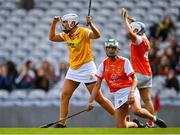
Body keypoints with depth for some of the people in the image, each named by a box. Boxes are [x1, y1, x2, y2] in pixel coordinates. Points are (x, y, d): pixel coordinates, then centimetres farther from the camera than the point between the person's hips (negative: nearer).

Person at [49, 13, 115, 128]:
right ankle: (61, 124, 2)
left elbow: (97, 35, -30)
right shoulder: (66, 35, 10)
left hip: (86, 68, -7)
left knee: (99, 98, -5)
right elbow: (52, 37, 16)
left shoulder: (83, 32, -14)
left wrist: (90, 24, -47)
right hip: (73, 69, 7)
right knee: (64, 96, -2)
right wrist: (54, 23, 5)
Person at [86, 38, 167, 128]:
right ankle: (136, 125, 28)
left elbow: (134, 79, -8)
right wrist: (90, 101, 1)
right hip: (118, 96, 4)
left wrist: (131, 92, -26)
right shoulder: (103, 65, 5)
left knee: (136, 110, -36)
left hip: (129, 90, -4)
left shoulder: (124, 61, -6)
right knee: (121, 127, -4)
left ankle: (154, 118, -7)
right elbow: (97, 85, 9)